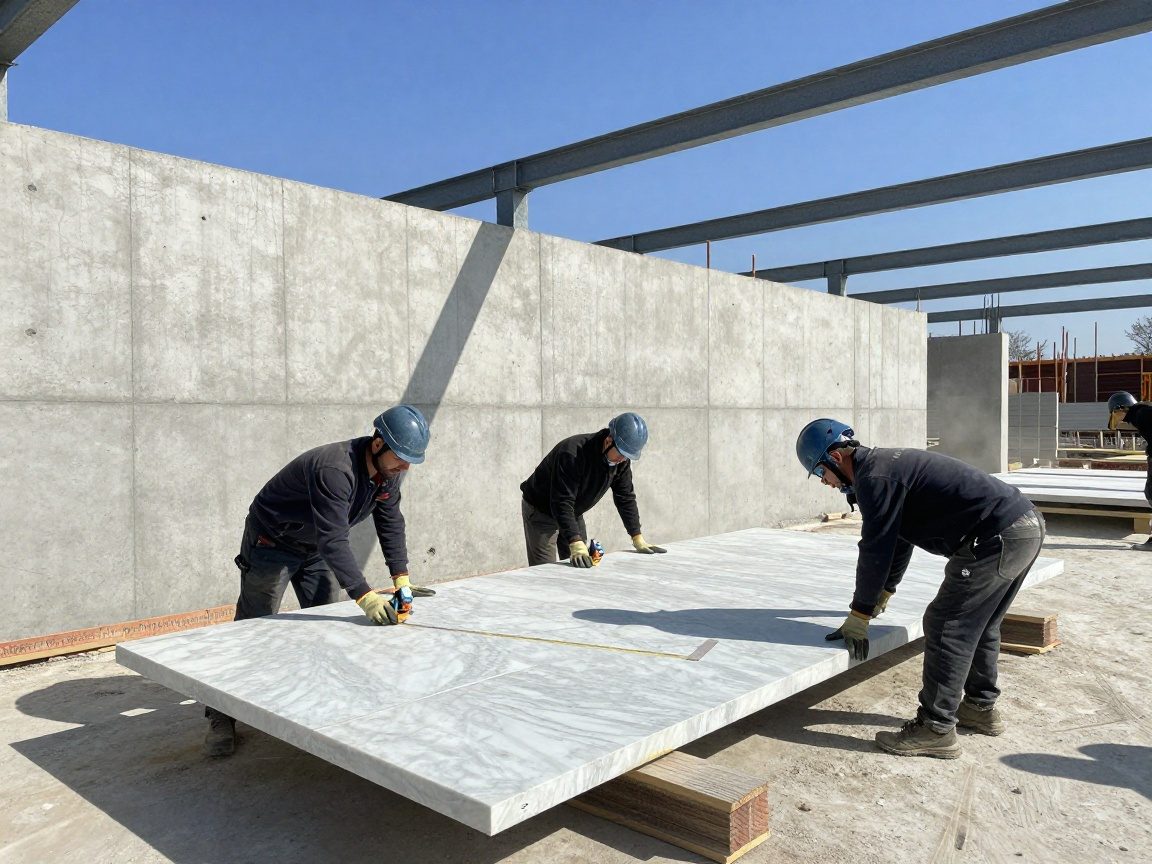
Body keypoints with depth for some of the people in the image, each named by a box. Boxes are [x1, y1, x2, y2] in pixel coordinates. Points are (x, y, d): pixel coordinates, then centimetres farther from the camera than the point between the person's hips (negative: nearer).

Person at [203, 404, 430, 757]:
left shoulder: (388, 469, -11)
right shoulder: (334, 470, -38)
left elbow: (391, 523, -5)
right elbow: (334, 541, -43)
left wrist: (401, 578, -15)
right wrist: (364, 596, -47)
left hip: (314, 547, 8)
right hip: (272, 543, -8)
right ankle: (221, 720, 5)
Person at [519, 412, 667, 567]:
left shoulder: (622, 460, -12)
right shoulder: (572, 453, -35)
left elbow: (626, 497, -2)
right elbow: (562, 502, -39)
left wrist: (638, 538, -7)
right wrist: (576, 544, -47)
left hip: (573, 514, 7)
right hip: (540, 512, -7)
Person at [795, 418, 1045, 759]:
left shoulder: (874, 477, -14)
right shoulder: (889, 463, 19)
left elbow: (875, 549, -12)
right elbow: (898, 540, 29)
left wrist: (859, 615, -2)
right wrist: (883, 594, 37)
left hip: (998, 538, -11)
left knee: (946, 627, -5)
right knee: (978, 624, 21)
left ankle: (936, 729, 1)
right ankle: (981, 707, 34)